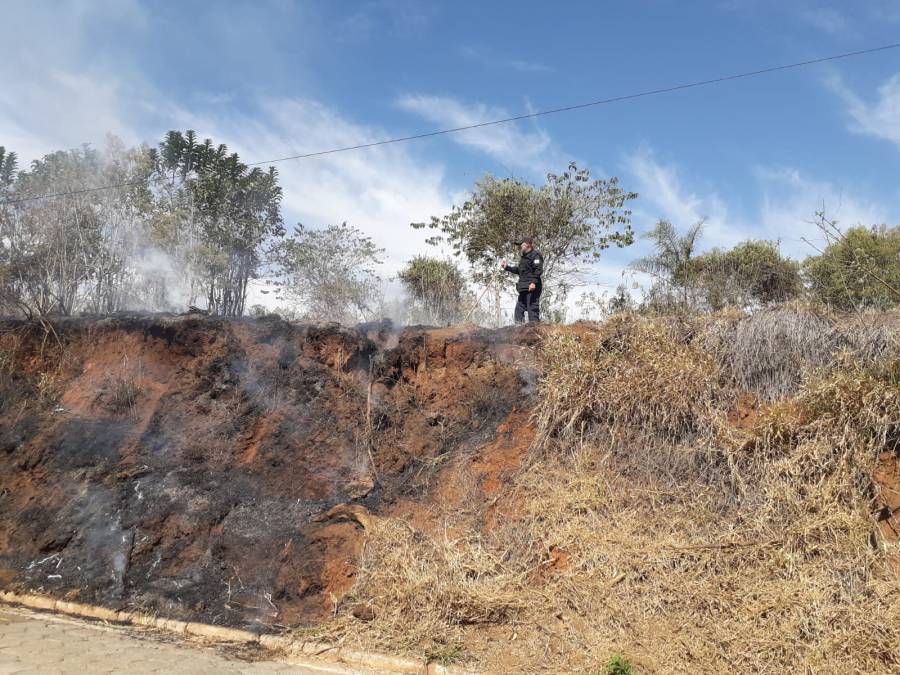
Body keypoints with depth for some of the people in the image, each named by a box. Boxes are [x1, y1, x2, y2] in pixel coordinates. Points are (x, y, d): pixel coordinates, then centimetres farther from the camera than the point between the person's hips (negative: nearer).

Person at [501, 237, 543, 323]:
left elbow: (539, 270, -18)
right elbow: (518, 270, 32)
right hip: (524, 289, 10)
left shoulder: (535, 255, -7)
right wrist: (507, 267, 26)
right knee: (519, 309, 10)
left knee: (532, 309, -11)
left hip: (532, 288, -10)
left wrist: (534, 282, -27)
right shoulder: (524, 257, 23)